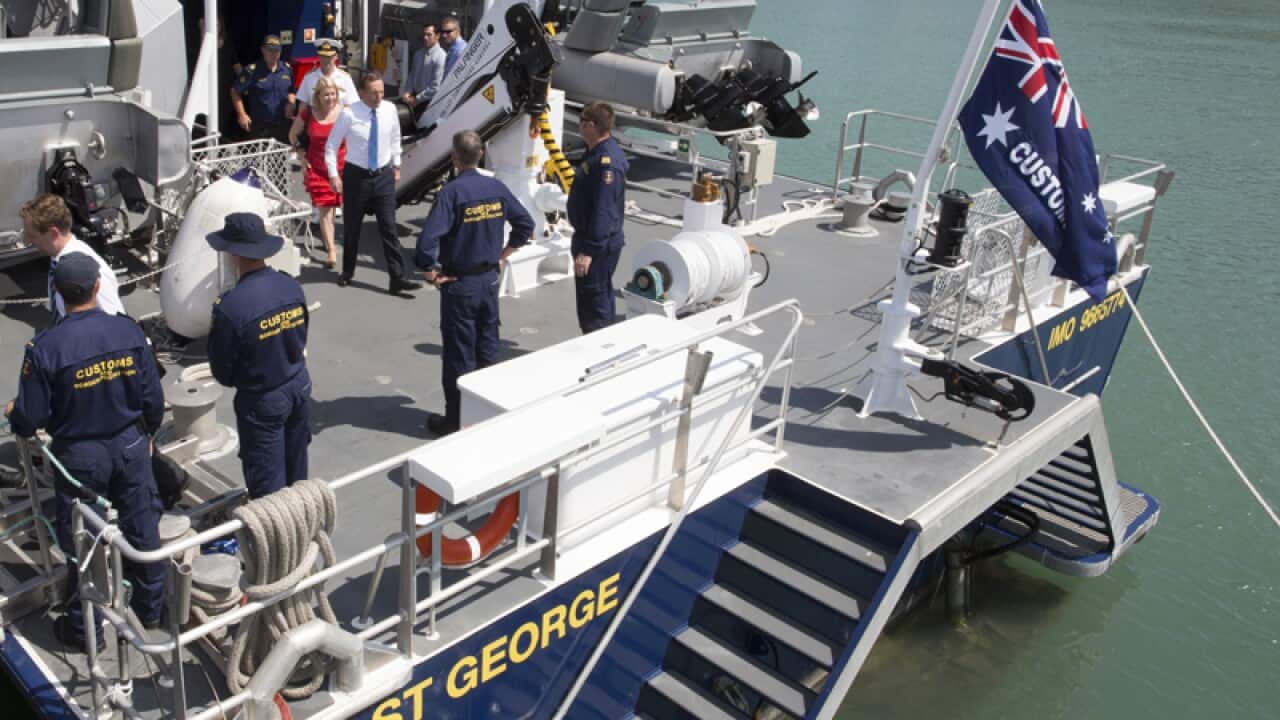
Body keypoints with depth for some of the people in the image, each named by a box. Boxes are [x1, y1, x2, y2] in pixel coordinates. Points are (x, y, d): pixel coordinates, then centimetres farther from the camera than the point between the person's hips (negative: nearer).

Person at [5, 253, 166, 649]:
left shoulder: (45, 347, -21)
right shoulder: (129, 331, -13)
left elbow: (30, 420, -14)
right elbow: (153, 397, -5)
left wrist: (13, 413, 10)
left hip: (80, 455, -2)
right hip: (130, 446, 3)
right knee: (142, 527, 18)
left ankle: (86, 626, 27)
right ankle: (150, 607, 34)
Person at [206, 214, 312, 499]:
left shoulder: (230, 306, -26)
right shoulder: (292, 286, -10)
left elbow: (222, 370, -13)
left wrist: (239, 379, 7)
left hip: (262, 401, -5)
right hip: (299, 387, 6)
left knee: (266, 483, 12)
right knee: (296, 471, 24)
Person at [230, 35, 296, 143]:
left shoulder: (287, 69, 5)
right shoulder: (252, 71, -9)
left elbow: (291, 91, 19)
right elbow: (235, 91, -4)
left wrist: (290, 103, -1)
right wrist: (242, 114, -10)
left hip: (282, 125, 4)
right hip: (259, 125, -4)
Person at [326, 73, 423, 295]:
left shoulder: (390, 110, -6)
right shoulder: (349, 115, -15)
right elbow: (331, 145, -5)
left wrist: (396, 165, 16)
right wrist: (333, 175, -8)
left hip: (384, 175, 2)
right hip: (356, 175, -2)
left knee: (389, 229, -2)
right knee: (351, 228, 12)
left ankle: (398, 278, -1)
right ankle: (347, 272, 32)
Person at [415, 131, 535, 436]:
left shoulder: (451, 192, -18)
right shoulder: (497, 188, -1)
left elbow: (428, 239, -26)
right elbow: (525, 223, 9)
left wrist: (432, 271, -12)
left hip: (459, 284, -5)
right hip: (489, 280, 5)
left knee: (459, 354, 4)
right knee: (488, 348, 15)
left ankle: (457, 420, 13)